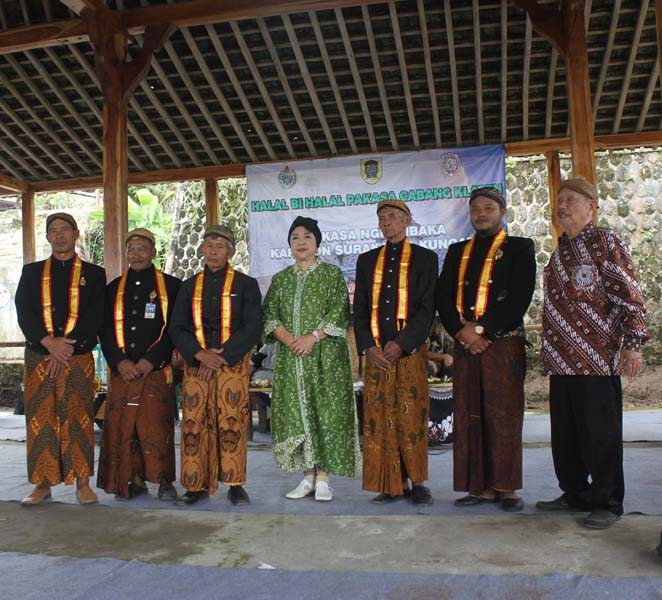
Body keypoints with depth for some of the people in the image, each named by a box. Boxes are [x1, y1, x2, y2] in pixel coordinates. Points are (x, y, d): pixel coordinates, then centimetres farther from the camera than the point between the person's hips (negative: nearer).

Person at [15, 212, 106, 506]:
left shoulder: (93, 274, 9)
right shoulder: (32, 272, 14)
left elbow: (95, 317, -1)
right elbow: (23, 311, 2)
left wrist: (66, 347, -11)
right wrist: (49, 342, -14)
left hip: (78, 357, -2)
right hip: (38, 356, 2)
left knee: (78, 420, -1)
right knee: (40, 420, 4)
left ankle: (82, 483, 7)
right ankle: (43, 484, 13)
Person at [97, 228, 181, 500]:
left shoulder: (171, 286, 5)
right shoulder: (114, 288, 15)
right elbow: (106, 330, 10)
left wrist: (150, 360, -10)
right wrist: (119, 362, -5)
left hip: (157, 370, -3)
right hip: (122, 371, 3)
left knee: (158, 427, -5)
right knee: (122, 427, 3)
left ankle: (165, 481, 7)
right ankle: (135, 481, 15)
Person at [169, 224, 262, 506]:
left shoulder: (246, 284, 7)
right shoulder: (189, 286, 15)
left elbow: (252, 328, -2)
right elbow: (177, 328, 9)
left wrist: (222, 357, -12)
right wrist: (200, 354, -9)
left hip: (233, 363, -3)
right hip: (196, 363, 3)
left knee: (232, 424, -6)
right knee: (194, 423, 0)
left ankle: (235, 485, 5)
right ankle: (199, 485, 10)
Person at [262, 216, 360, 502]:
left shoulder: (332, 273, 5)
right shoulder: (280, 278, 14)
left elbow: (340, 312, -5)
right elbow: (269, 316, 6)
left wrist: (313, 336, -16)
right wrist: (289, 339, -11)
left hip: (325, 355, -3)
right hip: (290, 358, 3)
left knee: (326, 411, -5)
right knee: (296, 412, 2)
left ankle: (323, 478, 2)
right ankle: (308, 476, 10)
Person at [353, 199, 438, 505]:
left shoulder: (425, 258, 6)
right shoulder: (367, 260, 16)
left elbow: (427, 308, -2)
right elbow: (359, 309, 12)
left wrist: (401, 344, -12)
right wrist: (368, 347, -3)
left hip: (410, 350, -3)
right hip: (375, 352, 3)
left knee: (412, 417, -3)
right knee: (380, 419, 1)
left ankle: (417, 482, 8)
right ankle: (394, 485, 8)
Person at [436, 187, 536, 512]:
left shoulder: (519, 248, 7)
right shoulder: (457, 251, 18)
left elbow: (520, 297, -5)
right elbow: (443, 297, 9)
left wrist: (482, 329, -12)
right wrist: (461, 330, -9)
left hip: (504, 342, -3)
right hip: (465, 344, 4)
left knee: (504, 416, -2)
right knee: (469, 416, 3)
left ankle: (506, 488, 8)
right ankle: (481, 487, 11)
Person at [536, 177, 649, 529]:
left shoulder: (606, 242, -5)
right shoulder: (561, 250, 17)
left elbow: (630, 296, -10)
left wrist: (633, 344, -15)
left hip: (596, 358, -8)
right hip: (562, 360, 8)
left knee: (600, 434, 1)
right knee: (565, 433, 14)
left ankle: (607, 504, 14)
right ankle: (575, 495, 27)